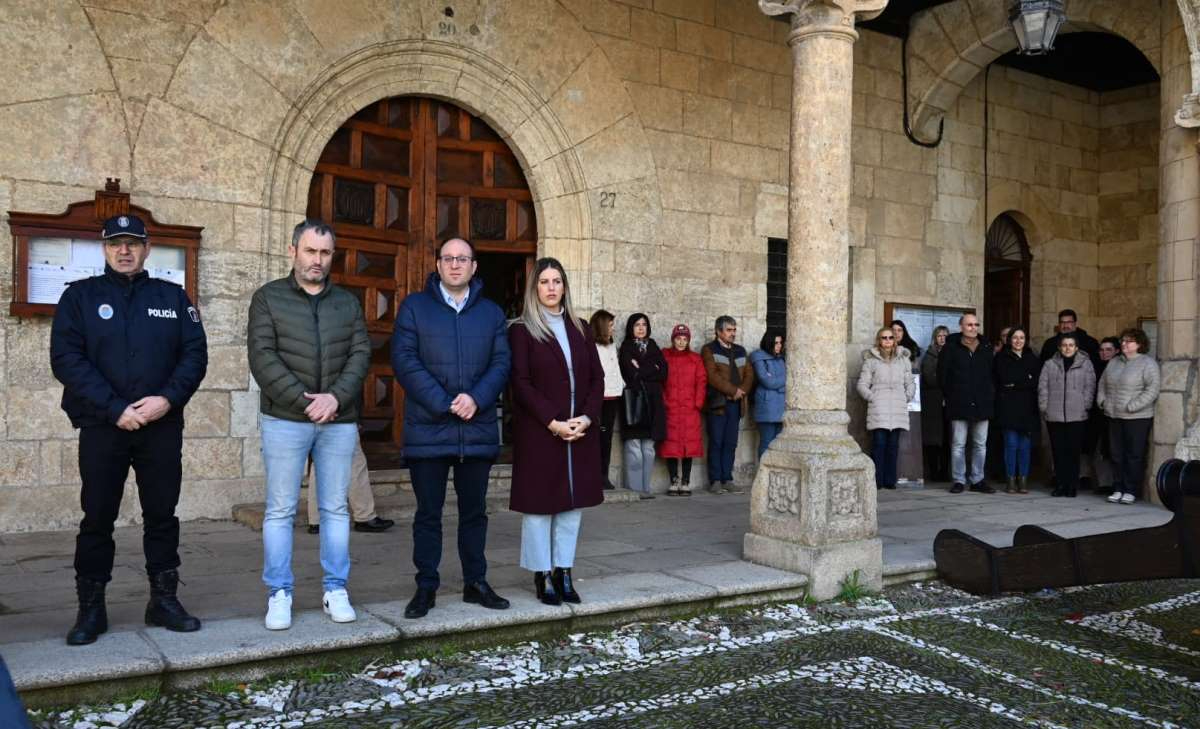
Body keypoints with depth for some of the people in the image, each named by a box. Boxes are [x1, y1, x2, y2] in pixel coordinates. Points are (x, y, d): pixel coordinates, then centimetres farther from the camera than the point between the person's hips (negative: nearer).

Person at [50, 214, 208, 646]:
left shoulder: (172, 297, 9)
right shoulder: (80, 296, 3)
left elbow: (195, 354, 3)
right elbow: (66, 359, -7)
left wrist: (168, 399, -14)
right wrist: (115, 409, -16)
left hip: (163, 428, 2)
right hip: (101, 428, -1)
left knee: (162, 515, 8)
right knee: (97, 518, 5)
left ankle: (164, 600, 19)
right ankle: (91, 608, 15)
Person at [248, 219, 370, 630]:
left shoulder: (348, 302, 12)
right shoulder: (268, 298, 3)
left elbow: (361, 354, 3)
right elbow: (262, 357, -7)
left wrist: (335, 397, -13)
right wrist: (304, 400, -15)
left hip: (340, 421, 3)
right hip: (285, 419, -2)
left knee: (335, 508, 7)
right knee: (280, 510, 2)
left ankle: (336, 590, 16)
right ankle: (279, 594, 11)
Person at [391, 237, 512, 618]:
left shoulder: (491, 312, 12)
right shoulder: (414, 306, 4)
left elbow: (501, 362, 4)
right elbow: (404, 360, -6)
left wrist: (476, 399, -14)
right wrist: (445, 404, -14)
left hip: (478, 430, 3)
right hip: (428, 430, -2)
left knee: (474, 511, 11)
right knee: (428, 512, 5)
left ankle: (476, 582, 23)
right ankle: (426, 587, 15)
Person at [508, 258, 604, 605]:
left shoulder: (580, 330, 13)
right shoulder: (522, 330, -1)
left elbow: (597, 378, 9)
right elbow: (521, 383, -9)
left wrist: (586, 418, -7)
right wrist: (553, 423, -16)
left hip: (580, 431, 5)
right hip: (538, 432, -4)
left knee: (573, 502, 7)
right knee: (540, 502, 0)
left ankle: (564, 572, 16)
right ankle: (542, 575, 10)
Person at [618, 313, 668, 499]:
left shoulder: (653, 346, 18)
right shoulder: (626, 347, 5)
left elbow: (663, 373, 5)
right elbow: (632, 374, -10)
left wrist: (642, 370, -4)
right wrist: (652, 370, -1)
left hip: (652, 402, 4)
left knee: (648, 448, 4)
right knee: (634, 448, -7)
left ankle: (645, 487, 9)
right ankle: (634, 489, -3)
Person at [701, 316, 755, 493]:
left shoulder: (740, 351, 20)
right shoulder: (709, 350, 0)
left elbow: (749, 374, 14)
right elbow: (712, 376, -11)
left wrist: (742, 391, -4)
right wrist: (733, 390, -12)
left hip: (735, 403, 5)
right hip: (718, 403, -5)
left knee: (731, 443, 5)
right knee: (716, 442, -3)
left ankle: (727, 479, 10)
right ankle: (715, 481, 1)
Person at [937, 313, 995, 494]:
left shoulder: (986, 349, 10)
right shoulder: (951, 348, 0)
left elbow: (992, 375, 12)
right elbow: (942, 375, 2)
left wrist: (990, 396, 4)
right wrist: (949, 397, 1)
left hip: (982, 404, 3)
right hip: (959, 405, -3)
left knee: (980, 445, 7)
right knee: (958, 445, 0)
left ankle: (978, 480, 16)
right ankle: (958, 480, 7)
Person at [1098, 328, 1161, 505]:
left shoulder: (1148, 363, -7)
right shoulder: (1114, 362, 13)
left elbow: (1152, 389, -16)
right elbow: (1103, 383, 21)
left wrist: (1132, 406, -20)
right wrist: (1102, 400, 5)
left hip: (1137, 418, -6)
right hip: (1114, 416, 6)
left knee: (1135, 456, 0)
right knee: (1117, 455, 10)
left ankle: (1131, 491, 7)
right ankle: (1118, 488, 17)